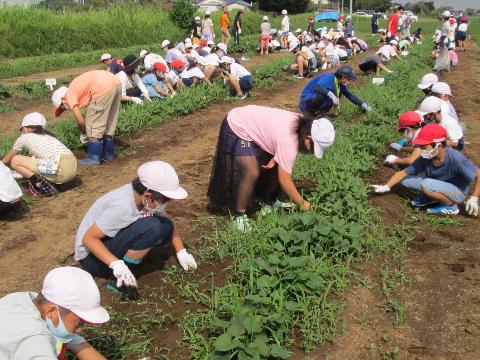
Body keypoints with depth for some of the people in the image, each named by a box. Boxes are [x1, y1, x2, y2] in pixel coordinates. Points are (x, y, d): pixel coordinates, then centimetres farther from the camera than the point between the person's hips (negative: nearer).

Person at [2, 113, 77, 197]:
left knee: (15, 161, 6)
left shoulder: (24, 138, 14)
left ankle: (42, 185, -3)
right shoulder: (49, 136, 30)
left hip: (59, 169, -7)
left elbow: (7, 159, 29)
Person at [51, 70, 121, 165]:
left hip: (103, 87, -9)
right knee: (109, 122, 20)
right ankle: (108, 154, 28)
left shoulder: (69, 94, 6)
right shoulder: (77, 88, 29)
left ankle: (94, 158, 6)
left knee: (93, 123, 3)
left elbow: (80, 121, 3)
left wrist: (84, 134, 21)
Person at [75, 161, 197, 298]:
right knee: (151, 227, -28)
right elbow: (88, 239, -29)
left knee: (165, 227, -4)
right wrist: (116, 264, -40)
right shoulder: (123, 206, -32)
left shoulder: (142, 195, -9)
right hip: (92, 256, -8)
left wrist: (181, 252, -1)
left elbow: (168, 221, 6)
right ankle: (119, 280, -16)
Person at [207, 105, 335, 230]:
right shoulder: (289, 140, -34)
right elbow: (284, 180, -28)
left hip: (253, 125, 9)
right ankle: (238, 214, -3)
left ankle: (270, 202, 28)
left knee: (279, 167, 8)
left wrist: (274, 159, -9)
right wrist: (302, 204, -18)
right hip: (237, 129, -9)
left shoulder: (302, 124, -8)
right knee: (252, 173, -22)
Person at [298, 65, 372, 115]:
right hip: (306, 100, -8)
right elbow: (316, 88, -41)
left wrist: (363, 104, 10)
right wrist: (331, 94, -48)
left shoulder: (340, 83, 1)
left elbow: (349, 95, 13)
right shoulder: (329, 78, -24)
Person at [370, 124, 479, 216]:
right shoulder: (424, 159, -15)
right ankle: (432, 198, 9)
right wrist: (386, 187, -17)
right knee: (405, 179, -6)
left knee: (427, 184, -34)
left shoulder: (455, 158, -31)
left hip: (457, 192, -6)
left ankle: (452, 206, -11)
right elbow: (403, 173, -8)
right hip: (438, 187, 6)